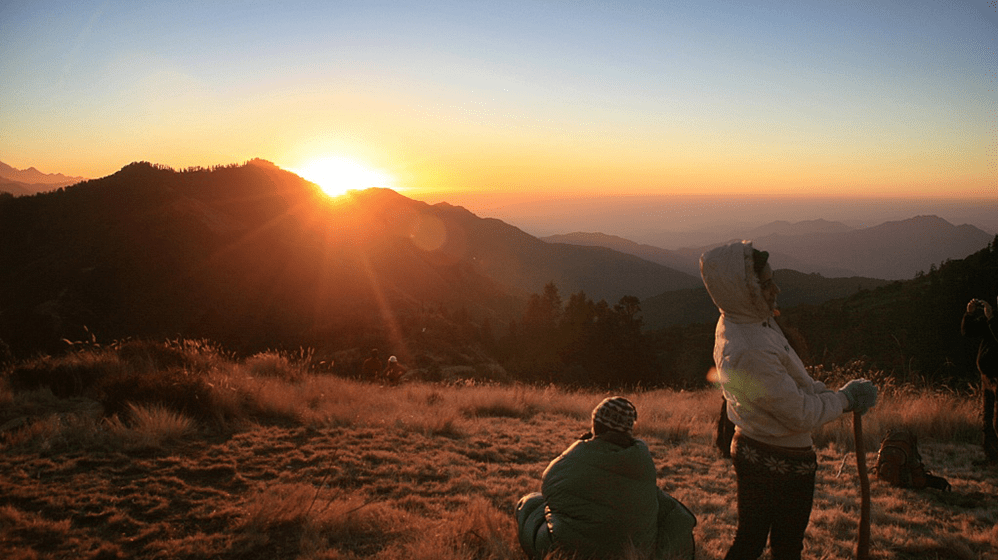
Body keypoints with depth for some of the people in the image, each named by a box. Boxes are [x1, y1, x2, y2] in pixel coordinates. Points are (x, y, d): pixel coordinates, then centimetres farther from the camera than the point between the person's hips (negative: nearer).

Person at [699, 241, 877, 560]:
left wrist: (828, 392, -1)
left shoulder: (736, 322, -2)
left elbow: (792, 382, 10)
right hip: (784, 464, -8)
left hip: (752, 449, 8)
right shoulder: (749, 353, -33)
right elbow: (802, 414, -24)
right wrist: (845, 398, -9)